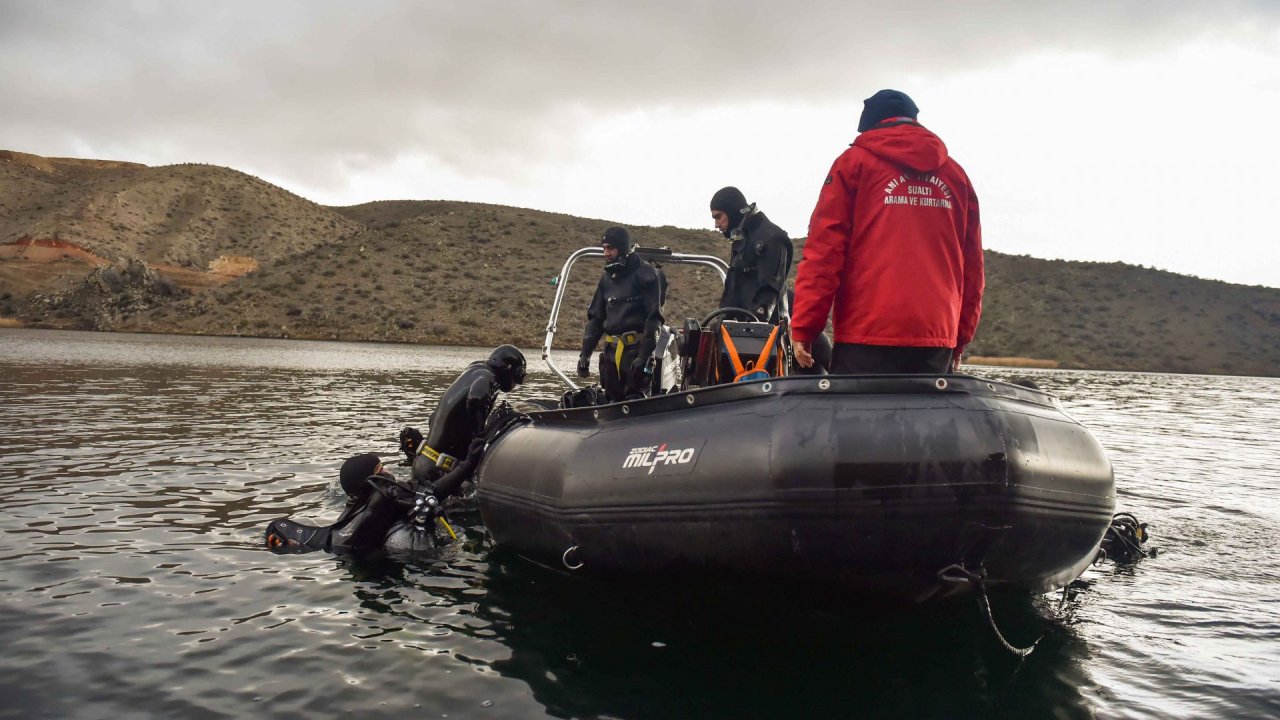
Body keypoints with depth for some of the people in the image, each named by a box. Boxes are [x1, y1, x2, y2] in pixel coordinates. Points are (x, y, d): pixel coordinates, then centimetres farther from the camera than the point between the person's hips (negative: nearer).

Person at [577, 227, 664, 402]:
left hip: (636, 348, -7)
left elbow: (653, 317, -11)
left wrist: (644, 356, -18)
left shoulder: (645, 274, -5)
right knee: (613, 401, 9)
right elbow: (595, 317, 17)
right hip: (611, 349, 7)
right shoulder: (607, 278, 15)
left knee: (634, 402, -11)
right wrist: (585, 353, 9)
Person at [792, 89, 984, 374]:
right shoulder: (955, 173, 17)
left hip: (868, 334, -4)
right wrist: (962, 334, 21)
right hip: (937, 337, 4)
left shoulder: (855, 161, 6)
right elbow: (972, 264, 15)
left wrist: (803, 326, -3)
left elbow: (824, 250, -4)